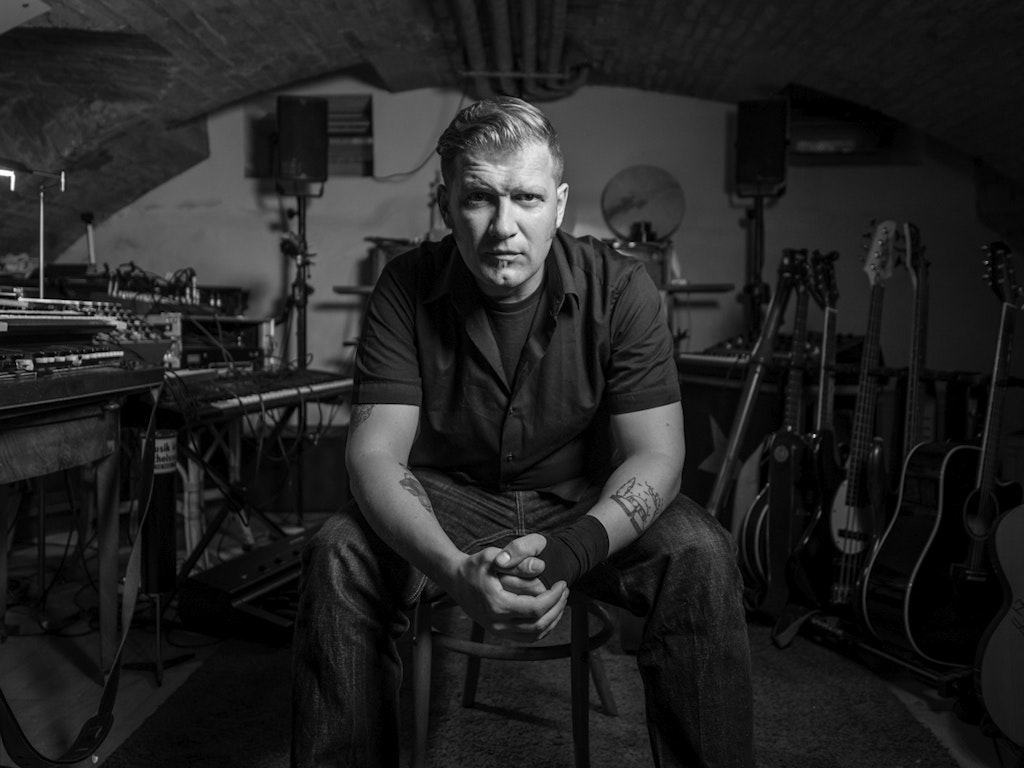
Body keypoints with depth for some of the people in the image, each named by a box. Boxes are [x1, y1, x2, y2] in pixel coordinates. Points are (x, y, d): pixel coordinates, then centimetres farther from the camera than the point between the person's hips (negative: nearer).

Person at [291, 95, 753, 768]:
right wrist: (455, 572, -39)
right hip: (447, 499, 1)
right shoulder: (407, 289, -13)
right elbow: (376, 450, -19)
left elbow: (653, 453, -17)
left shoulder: (620, 288, -14)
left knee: (700, 555, -27)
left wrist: (570, 553, -38)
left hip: (588, 504, 0)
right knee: (339, 556, -26)